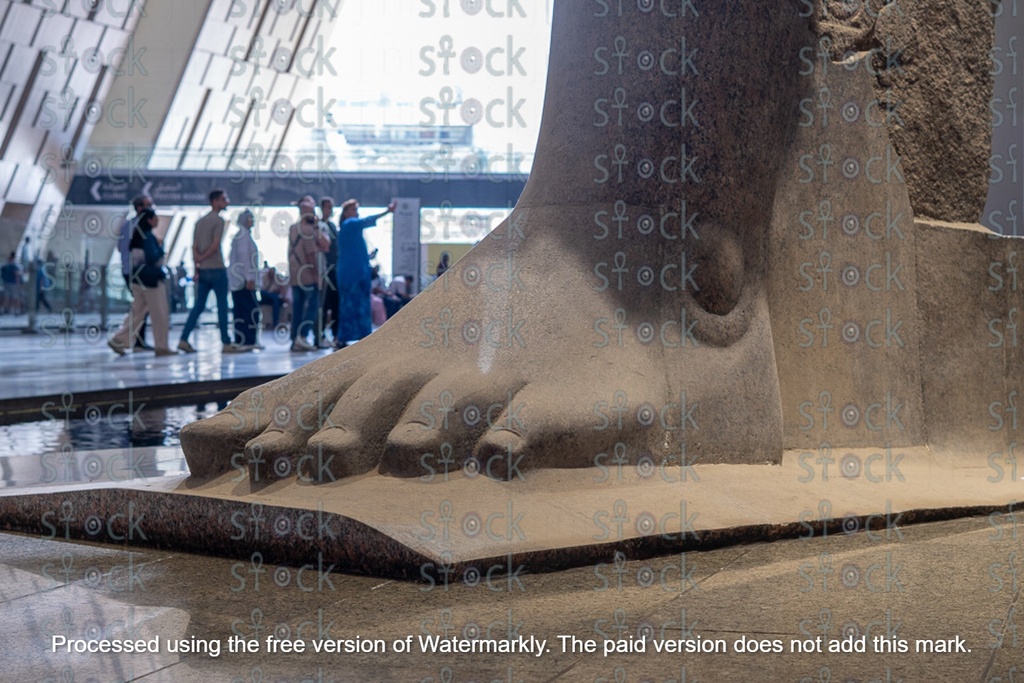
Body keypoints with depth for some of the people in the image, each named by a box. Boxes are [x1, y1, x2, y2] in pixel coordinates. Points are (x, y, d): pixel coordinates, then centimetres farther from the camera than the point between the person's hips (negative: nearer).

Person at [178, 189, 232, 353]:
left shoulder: (200, 221, 15)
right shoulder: (218, 220, -8)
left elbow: (194, 246, 9)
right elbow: (215, 245, -15)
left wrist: (197, 266, 6)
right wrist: (202, 258, -2)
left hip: (203, 270, 7)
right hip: (217, 269, -7)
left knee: (198, 306, 7)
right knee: (222, 305, 0)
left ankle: (184, 340, -1)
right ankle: (226, 342, 3)